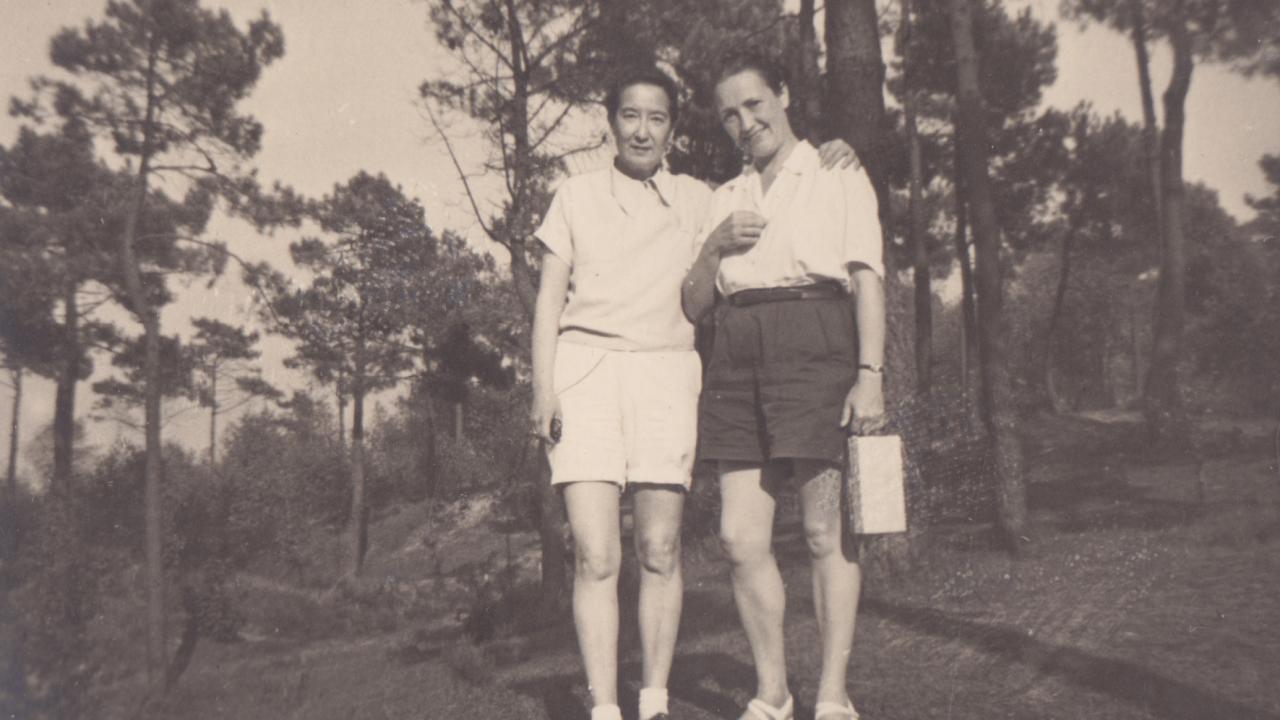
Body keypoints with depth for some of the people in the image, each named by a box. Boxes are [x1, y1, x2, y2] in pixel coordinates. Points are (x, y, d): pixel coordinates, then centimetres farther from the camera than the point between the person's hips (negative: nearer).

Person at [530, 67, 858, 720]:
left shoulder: (696, 201, 17)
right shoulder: (576, 196, 14)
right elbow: (549, 298, 9)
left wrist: (823, 168, 7)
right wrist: (543, 388, -3)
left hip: (666, 371, 1)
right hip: (585, 367, -1)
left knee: (660, 551, -2)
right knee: (594, 555, -9)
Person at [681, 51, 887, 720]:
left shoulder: (838, 177, 12)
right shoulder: (724, 199, 23)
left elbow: (867, 277, 2)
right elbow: (693, 304, 18)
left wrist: (870, 373, -10)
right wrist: (716, 245, -1)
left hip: (814, 343, -4)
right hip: (737, 355, 4)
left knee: (825, 531, -3)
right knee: (740, 535, -1)